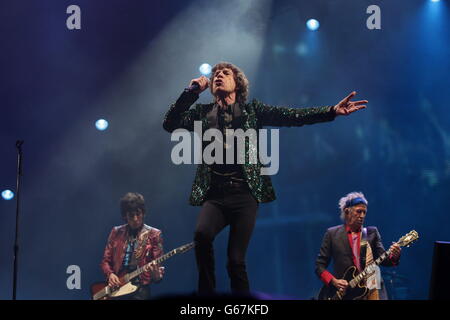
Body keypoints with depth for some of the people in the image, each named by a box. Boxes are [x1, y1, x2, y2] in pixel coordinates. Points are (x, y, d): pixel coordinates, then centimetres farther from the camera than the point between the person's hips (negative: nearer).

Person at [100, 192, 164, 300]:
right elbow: (105, 261, 16)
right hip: (116, 286, 2)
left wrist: (156, 276, -17)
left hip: (140, 289, -2)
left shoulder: (154, 234, 6)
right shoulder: (116, 232, 13)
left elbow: (157, 266, 5)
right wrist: (110, 274, -4)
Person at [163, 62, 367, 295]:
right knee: (202, 234, -29)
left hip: (244, 194, -1)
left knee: (236, 260, -8)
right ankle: (206, 294, -11)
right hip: (215, 194, 1)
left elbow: (292, 116, 4)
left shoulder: (252, 110, 12)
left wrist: (332, 111, -7)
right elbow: (170, 124, 3)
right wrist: (192, 91, 1)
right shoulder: (202, 112, 15)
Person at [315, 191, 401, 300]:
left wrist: (393, 256, -17)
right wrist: (334, 281, -10)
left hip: (372, 290, 2)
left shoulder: (372, 232, 12)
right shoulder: (332, 234, 5)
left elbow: (382, 259, 4)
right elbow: (319, 265, 5)